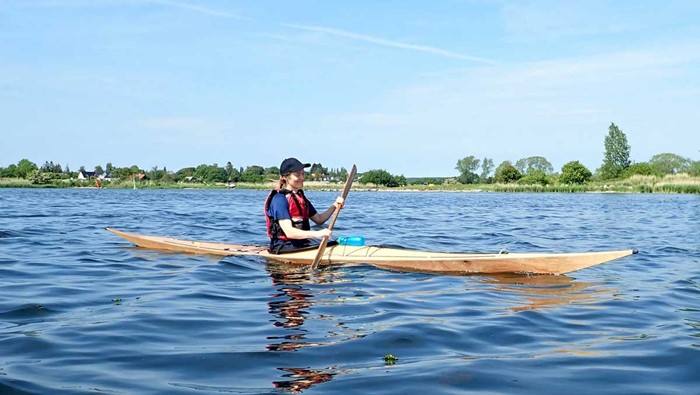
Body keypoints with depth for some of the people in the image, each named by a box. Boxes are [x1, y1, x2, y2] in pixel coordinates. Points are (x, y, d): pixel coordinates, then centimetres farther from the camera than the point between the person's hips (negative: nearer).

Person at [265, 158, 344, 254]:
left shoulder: (300, 197, 17)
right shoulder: (279, 199, -11)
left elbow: (319, 219, 22)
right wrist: (317, 234, -30)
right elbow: (289, 232, -21)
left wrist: (334, 207, 5)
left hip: (301, 244, 8)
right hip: (283, 248, -8)